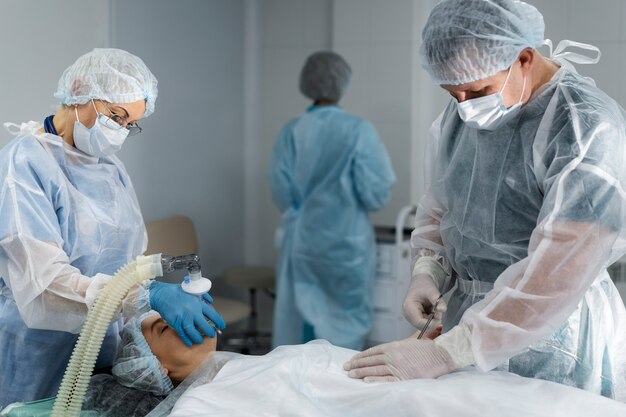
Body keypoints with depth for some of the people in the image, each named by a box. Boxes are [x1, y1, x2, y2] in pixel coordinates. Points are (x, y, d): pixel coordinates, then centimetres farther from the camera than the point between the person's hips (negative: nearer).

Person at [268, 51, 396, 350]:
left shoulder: (290, 132, -4)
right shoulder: (358, 130, -12)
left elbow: (281, 192, -3)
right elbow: (376, 192, -12)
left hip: (302, 239, 3)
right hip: (346, 239, -3)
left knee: (303, 318, 11)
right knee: (347, 314, 12)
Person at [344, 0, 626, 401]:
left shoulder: (586, 127, -21)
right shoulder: (462, 112, 1)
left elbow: (556, 273, -29)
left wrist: (446, 353, -31)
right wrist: (427, 272, -5)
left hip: (552, 335, -6)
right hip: (474, 320, 6)